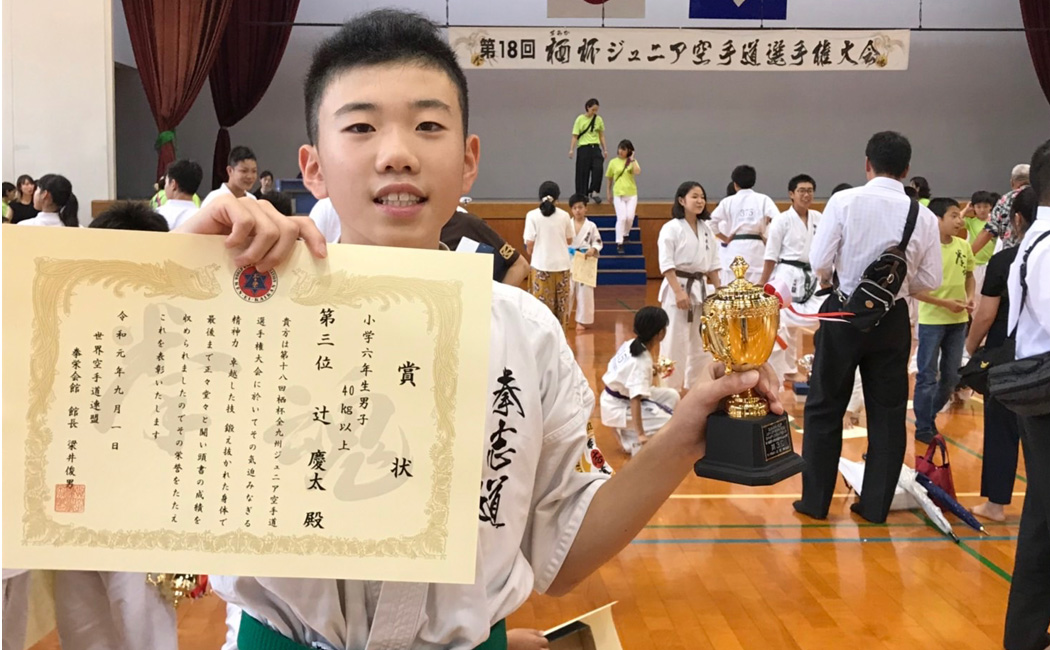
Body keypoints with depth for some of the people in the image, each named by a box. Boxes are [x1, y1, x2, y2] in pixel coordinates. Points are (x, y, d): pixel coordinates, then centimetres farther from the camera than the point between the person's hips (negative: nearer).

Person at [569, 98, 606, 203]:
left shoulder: (599, 119, 7)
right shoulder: (580, 119, -2)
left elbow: (601, 136, 14)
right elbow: (575, 136, -4)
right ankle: (582, 195, 9)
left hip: (595, 147, 2)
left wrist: (604, 150, 11)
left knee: (598, 169, -18)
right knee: (583, 172, 0)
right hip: (583, 148, -2)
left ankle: (593, 191, -10)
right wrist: (571, 150, -12)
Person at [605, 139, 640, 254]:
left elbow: (637, 172, -17)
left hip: (631, 194, 1)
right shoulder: (613, 162, 3)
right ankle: (619, 243, -7)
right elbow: (609, 178, 12)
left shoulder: (632, 162, 4)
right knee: (621, 218, -11)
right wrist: (609, 193, 15)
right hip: (618, 194, -1)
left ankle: (625, 234, 27)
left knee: (630, 217, -4)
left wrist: (632, 159, -13)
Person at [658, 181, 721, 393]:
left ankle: (694, 387, 26)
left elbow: (713, 264, 15)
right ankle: (671, 390, 6)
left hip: (701, 289, 7)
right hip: (677, 289, -7)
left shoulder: (706, 229, 11)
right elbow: (666, 264, -15)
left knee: (702, 342, 12)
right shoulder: (671, 228, -10)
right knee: (674, 343, -5)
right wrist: (679, 291, -22)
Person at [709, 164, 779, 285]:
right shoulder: (763, 199, 2)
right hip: (756, 248, 0)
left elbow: (712, 223, -3)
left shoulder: (728, 201, 4)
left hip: (734, 249, 0)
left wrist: (726, 239, 6)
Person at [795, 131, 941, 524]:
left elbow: (818, 263, -11)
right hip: (893, 320, 2)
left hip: (844, 313, -2)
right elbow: (930, 280, 1)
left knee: (824, 407, 11)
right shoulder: (924, 216, -4)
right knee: (888, 412, 14)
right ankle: (875, 505, 20)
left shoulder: (844, 201, -11)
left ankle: (816, 500, 17)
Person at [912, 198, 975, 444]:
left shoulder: (964, 246, 1)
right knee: (928, 376, 3)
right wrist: (945, 303, -19)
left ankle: (931, 415, 32)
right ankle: (923, 428, 14)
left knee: (952, 376, 14)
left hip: (958, 321, 6)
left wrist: (970, 297, -3)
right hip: (931, 321, -6)